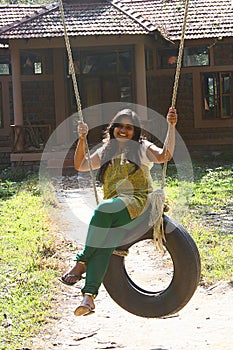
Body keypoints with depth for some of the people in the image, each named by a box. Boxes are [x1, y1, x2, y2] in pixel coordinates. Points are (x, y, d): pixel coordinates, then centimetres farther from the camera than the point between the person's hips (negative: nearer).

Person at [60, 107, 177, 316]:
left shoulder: (142, 148, 17)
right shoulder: (106, 152, 29)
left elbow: (164, 156, -2)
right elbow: (80, 165, 25)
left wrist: (171, 127, -13)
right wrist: (82, 139, 14)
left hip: (137, 200, -3)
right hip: (112, 207, 3)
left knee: (103, 209, -36)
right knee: (105, 244, -27)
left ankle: (82, 261, -27)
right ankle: (89, 295, -42)